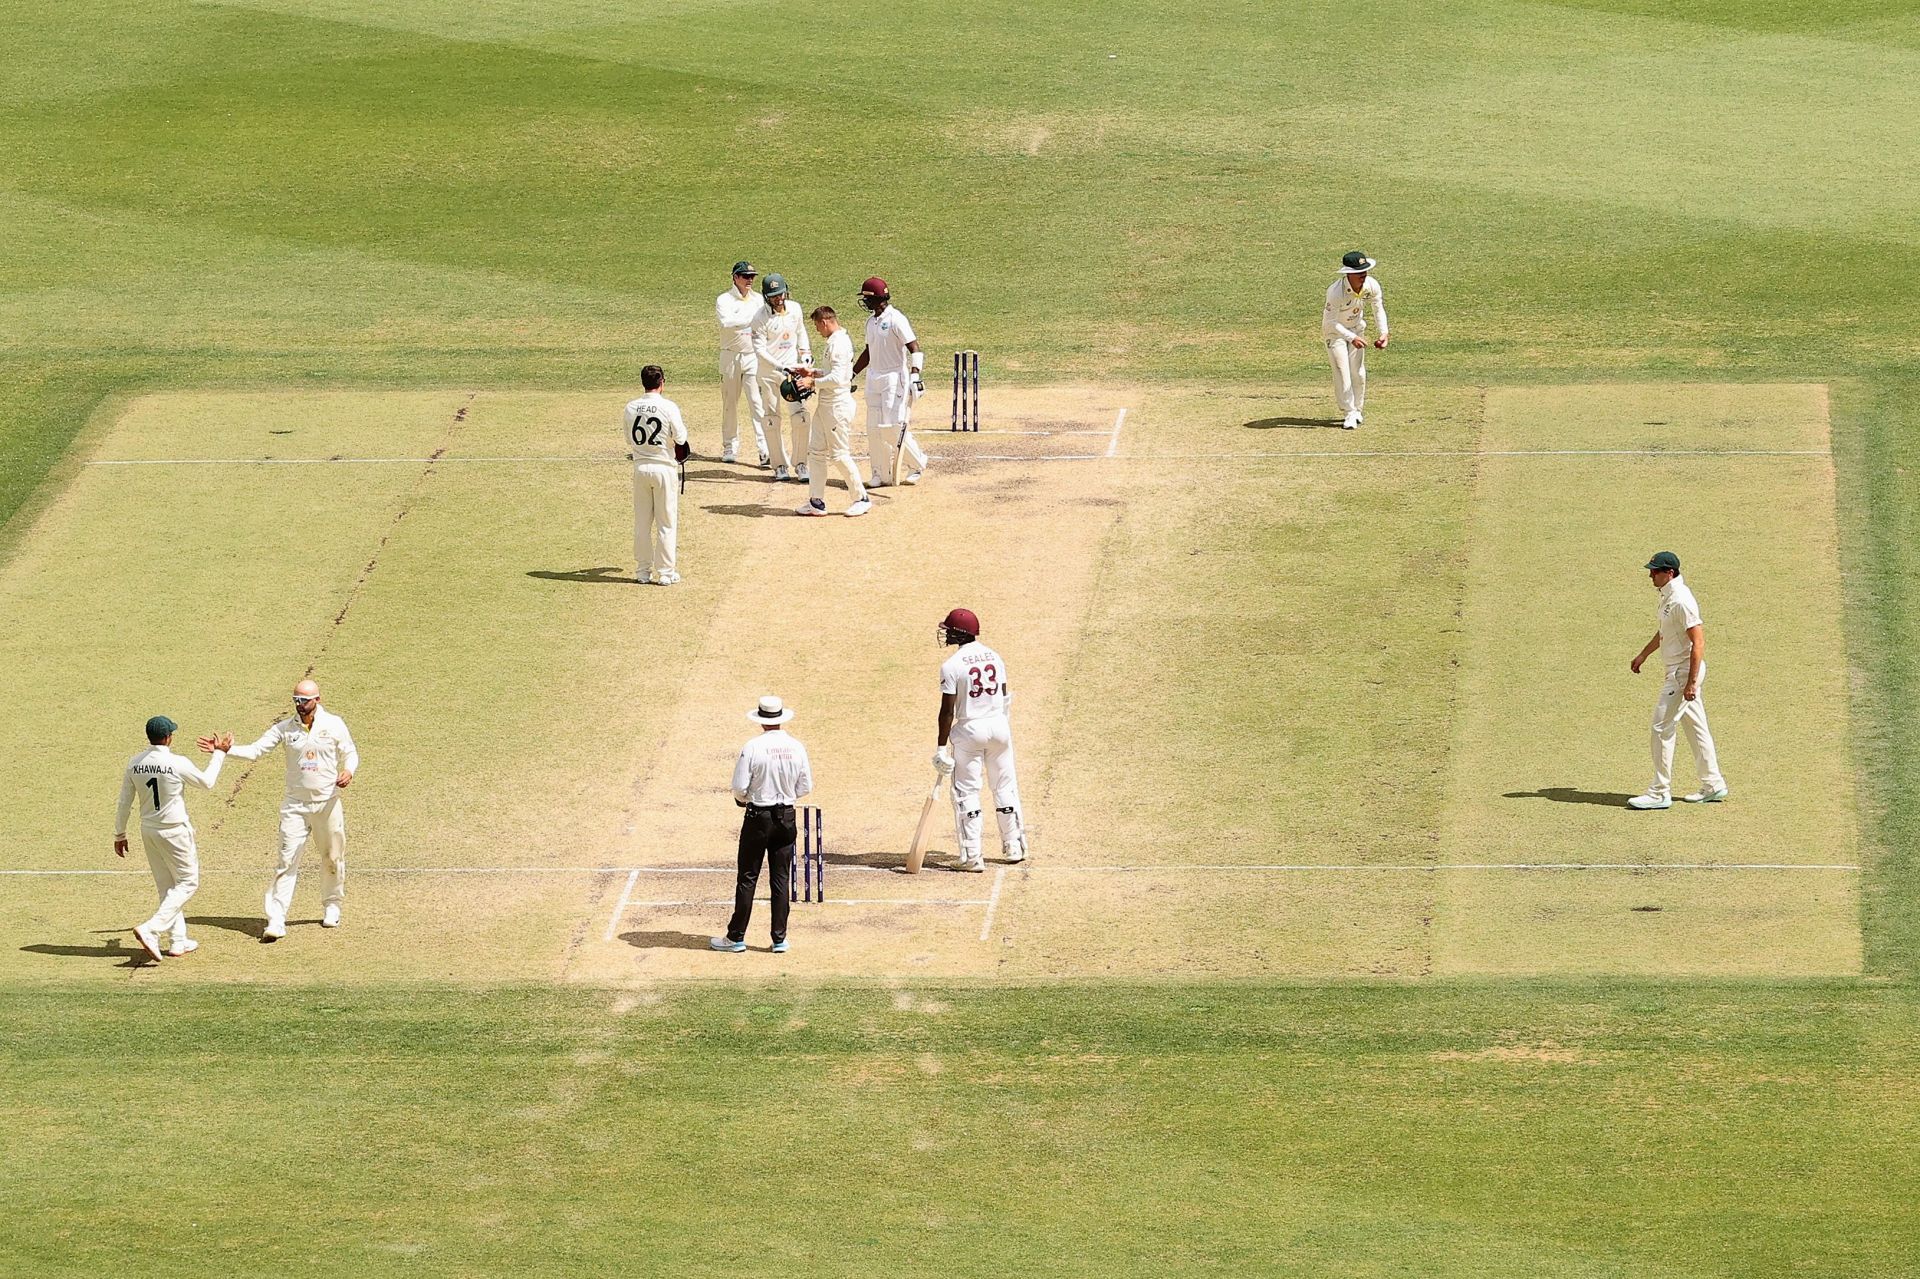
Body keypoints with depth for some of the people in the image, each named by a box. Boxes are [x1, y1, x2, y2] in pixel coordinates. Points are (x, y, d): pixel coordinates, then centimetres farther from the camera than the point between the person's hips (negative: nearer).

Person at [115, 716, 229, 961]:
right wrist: (219, 754, 12)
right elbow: (207, 782, -1)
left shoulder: (134, 764, -4)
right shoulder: (178, 764, -18)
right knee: (187, 883, 6)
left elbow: (124, 802, 1)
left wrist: (119, 835, 12)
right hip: (175, 831, -6)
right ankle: (151, 930, -11)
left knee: (166, 886, 17)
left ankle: (178, 941, 21)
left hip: (148, 831, 6)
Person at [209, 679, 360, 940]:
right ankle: (276, 920, -10)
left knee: (333, 858, 12)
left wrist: (348, 771, -17)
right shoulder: (285, 728, -2)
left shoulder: (334, 725, -3)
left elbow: (350, 753, 5)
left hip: (328, 803, 0)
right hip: (295, 806, 0)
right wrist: (225, 751, -22)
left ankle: (333, 906, 35)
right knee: (287, 862, -7)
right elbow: (255, 750, -7)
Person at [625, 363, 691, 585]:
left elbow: (630, 440, 7)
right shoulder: (668, 407, -13)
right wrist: (681, 424, 12)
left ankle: (642, 571, 15)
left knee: (641, 522, 12)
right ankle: (665, 573, 5)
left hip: (640, 467, 3)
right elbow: (680, 438, -8)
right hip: (664, 467, -3)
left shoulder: (631, 407, -1)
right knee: (666, 523, 4)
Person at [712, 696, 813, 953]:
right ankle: (779, 939, 10)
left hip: (758, 817, -3)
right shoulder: (796, 748, -3)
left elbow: (739, 788, -13)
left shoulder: (752, 748, -14)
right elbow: (805, 787, 3)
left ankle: (736, 937, 8)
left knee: (747, 878, 3)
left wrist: (744, 798, 9)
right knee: (781, 879, 8)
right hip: (786, 817, 3)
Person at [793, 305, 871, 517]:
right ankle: (816, 501, 13)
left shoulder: (839, 343, -19)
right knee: (816, 450, 10)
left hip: (838, 403, -11)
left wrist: (813, 383, -16)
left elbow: (837, 378, -26)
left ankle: (861, 498, 7)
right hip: (826, 404, 11)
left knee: (840, 453, -3)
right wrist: (814, 372, 16)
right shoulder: (835, 341, 13)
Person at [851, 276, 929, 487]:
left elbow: (914, 348, -19)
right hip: (873, 379, 9)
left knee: (893, 427, -12)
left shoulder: (896, 320, -14)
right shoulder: (871, 321, 13)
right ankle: (881, 474, 12)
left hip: (895, 378, -9)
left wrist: (915, 375, -31)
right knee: (874, 428, 6)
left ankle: (918, 463, 8)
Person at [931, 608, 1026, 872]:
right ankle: (1015, 848, 24)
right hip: (999, 726, 5)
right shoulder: (994, 657, 4)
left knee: (966, 792, 2)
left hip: (970, 730, -5)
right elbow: (1004, 698, 10)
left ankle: (972, 857, -3)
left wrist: (941, 746, -10)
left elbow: (948, 710, -14)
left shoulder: (952, 665, -13)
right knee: (1005, 786, 17)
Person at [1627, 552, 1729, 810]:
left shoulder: (1681, 600, -21)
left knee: (1662, 728, -7)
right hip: (1679, 671, 10)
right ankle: (1713, 786, 21)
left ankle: (1660, 793, -3)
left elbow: (1698, 641, -24)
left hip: (1684, 670, -10)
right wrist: (1644, 655, 36)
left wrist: (1691, 682, -26)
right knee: (1695, 728, 15)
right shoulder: (1667, 596, 10)